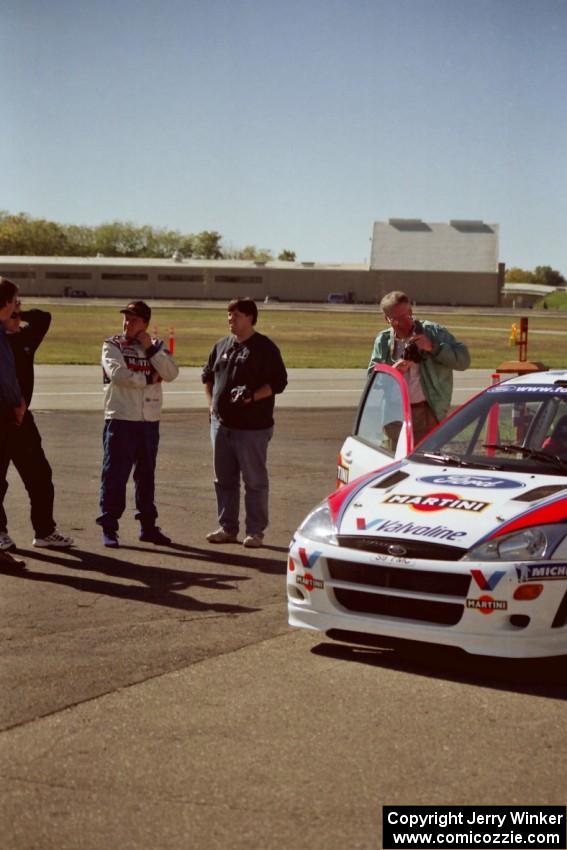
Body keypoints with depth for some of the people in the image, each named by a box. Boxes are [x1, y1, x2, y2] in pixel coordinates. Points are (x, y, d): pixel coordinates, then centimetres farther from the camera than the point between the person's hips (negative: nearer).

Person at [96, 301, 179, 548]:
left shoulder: (157, 347, 11)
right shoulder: (112, 345, -1)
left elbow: (171, 374, -4)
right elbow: (117, 373, -18)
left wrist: (150, 348, -9)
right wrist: (149, 379, -10)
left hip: (150, 421, 4)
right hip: (120, 419, -4)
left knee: (146, 475, 13)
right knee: (115, 474, -5)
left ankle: (148, 525, 22)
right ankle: (108, 527, 1)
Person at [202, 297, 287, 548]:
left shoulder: (265, 348, -5)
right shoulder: (222, 346, 13)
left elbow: (278, 382, -9)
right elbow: (208, 375, 25)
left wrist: (252, 397, -20)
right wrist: (211, 402, 12)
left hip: (253, 426, -6)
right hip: (221, 424, 6)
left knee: (255, 480, 0)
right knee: (224, 479, 11)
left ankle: (255, 531, 7)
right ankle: (227, 528, 20)